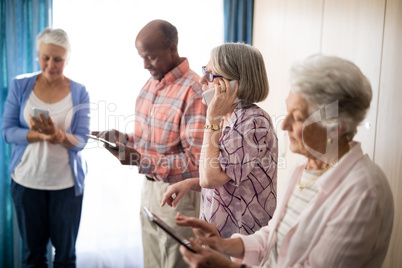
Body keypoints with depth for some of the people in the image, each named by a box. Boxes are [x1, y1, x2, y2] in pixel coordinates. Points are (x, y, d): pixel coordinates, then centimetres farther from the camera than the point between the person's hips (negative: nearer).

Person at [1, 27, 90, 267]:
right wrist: (40, 134, -19)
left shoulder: (79, 92, -3)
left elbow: (81, 140, -7)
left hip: (67, 182, 0)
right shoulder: (20, 85, 0)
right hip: (27, 179, 1)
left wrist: (58, 135, -27)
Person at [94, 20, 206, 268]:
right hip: (150, 188, 8)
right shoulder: (152, 84, 8)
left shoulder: (193, 91, -20)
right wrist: (123, 139, -1)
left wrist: (141, 160, -25)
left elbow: (196, 160, -22)